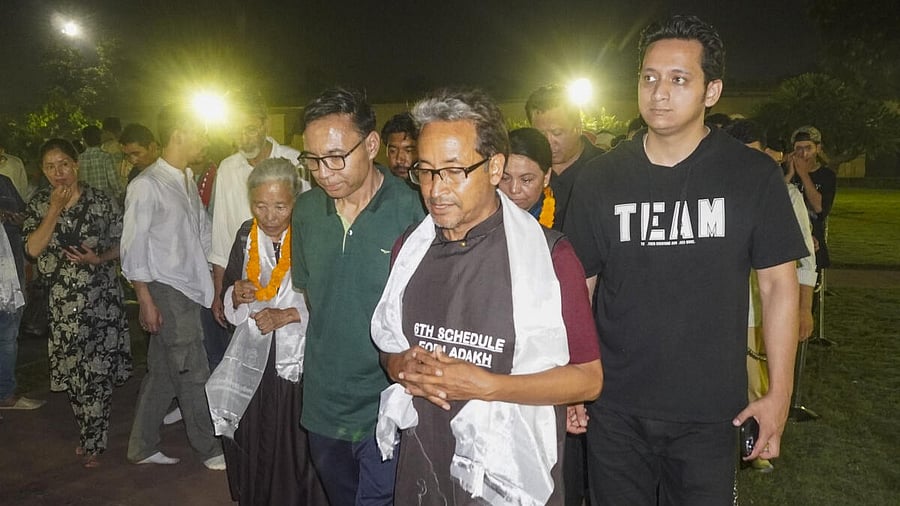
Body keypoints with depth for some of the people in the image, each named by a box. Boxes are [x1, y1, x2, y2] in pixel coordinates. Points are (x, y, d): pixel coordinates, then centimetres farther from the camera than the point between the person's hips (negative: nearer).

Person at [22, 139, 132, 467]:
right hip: (63, 301, 2)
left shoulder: (102, 202, -2)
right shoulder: (38, 205, 4)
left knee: (98, 370, 0)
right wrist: (55, 209, -13)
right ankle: (90, 436, 30)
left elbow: (121, 244, 4)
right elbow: (33, 249, -9)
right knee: (73, 373, 9)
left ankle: (92, 442, 18)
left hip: (102, 298, -2)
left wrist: (100, 258, -15)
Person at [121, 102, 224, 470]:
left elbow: (203, 230, 18)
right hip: (165, 291, -8)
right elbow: (133, 248, -12)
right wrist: (146, 301, -13)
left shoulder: (188, 180, 13)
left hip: (189, 289, 8)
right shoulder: (147, 186, -12)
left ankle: (142, 448, 27)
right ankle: (210, 449, 14)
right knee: (194, 373, -1)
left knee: (162, 371, 14)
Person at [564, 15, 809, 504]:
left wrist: (778, 395, -2)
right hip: (614, 412, 1)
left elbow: (778, 284, 0)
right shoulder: (600, 179, -3)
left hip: (710, 413, -1)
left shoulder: (754, 176, -5)